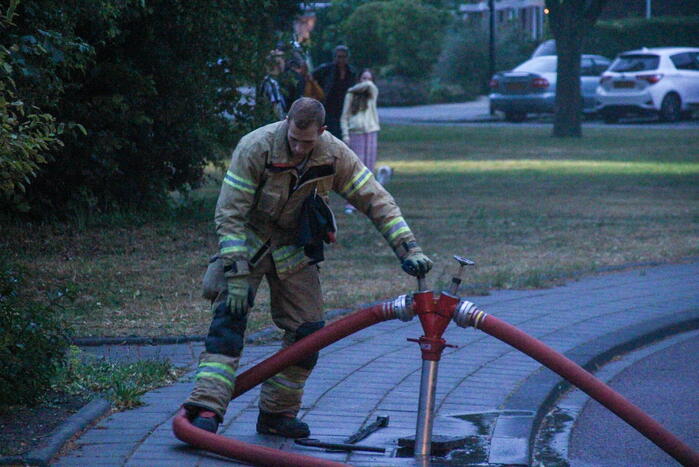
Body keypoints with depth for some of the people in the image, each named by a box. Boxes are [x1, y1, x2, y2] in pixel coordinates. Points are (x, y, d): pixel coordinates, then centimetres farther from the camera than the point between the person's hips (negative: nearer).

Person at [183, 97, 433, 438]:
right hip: (249, 243, -4)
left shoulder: (335, 156, -17)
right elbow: (230, 214, -24)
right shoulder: (255, 148, -26)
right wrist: (236, 276, -29)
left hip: (295, 251, 4)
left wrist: (408, 250, -17)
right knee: (229, 317, -21)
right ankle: (206, 408, -28)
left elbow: (377, 202, -9)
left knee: (308, 330, -2)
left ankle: (277, 413, 11)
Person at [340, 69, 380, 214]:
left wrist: (353, 89, 2)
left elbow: (369, 85, -12)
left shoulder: (373, 93, 11)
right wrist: (345, 135, -5)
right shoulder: (350, 96, 7)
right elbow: (344, 117, 6)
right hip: (355, 133, -2)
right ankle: (350, 203, -8)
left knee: (368, 168, 2)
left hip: (370, 133, 2)